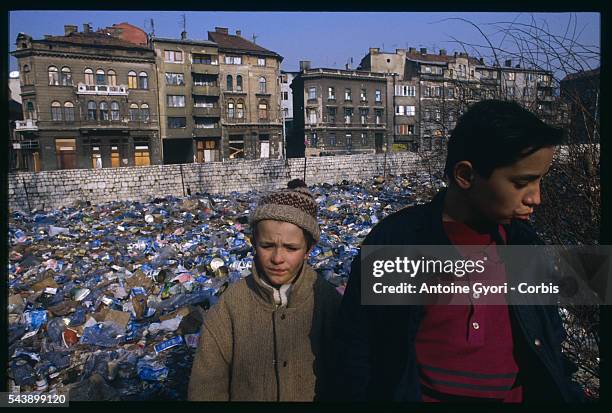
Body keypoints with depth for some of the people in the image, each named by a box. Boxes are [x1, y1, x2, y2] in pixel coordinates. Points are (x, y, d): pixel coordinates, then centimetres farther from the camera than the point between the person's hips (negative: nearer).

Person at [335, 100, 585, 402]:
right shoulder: (393, 242, -19)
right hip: (422, 393, -4)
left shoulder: (524, 244, -5)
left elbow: (549, 343, 6)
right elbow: (357, 345, -11)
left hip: (519, 394, 4)